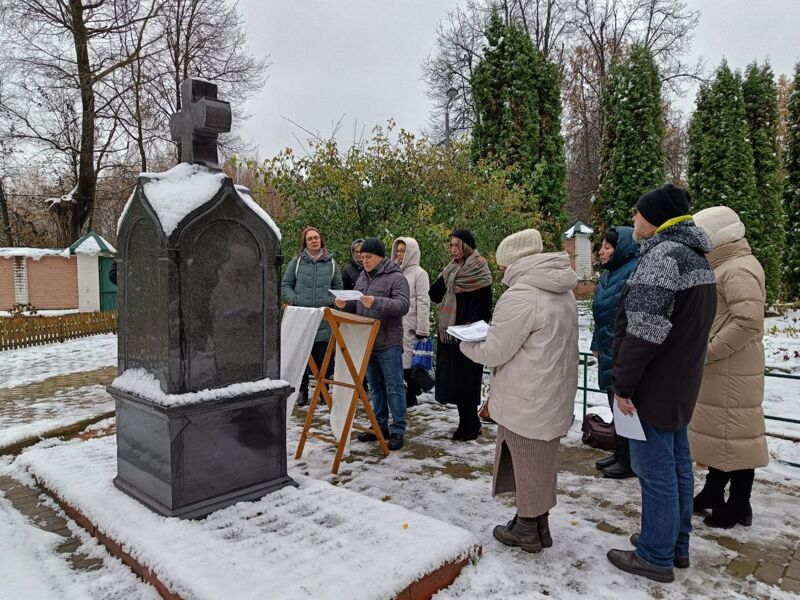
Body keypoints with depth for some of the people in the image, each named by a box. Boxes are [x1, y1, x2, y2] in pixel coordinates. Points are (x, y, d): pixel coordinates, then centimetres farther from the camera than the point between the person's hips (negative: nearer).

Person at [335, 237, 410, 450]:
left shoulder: (396, 277, -9)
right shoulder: (362, 277, 13)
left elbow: (403, 305, -21)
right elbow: (357, 306, 21)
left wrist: (377, 302, -33)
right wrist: (346, 304, -1)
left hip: (388, 343, -7)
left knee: (394, 386, 0)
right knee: (375, 385, 15)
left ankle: (398, 430, 8)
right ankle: (380, 425, 27)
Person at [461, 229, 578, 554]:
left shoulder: (519, 296, -22)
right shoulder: (562, 291, 8)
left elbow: (494, 352, -17)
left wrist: (467, 343, 3)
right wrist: (492, 333, 12)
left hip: (527, 401, -9)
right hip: (554, 395, 9)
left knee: (527, 462, 7)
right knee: (542, 460, 19)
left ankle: (527, 529, 24)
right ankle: (539, 524, 34)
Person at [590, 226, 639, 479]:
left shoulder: (634, 272, -18)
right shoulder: (609, 273, 13)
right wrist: (598, 344, 19)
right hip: (609, 350, 10)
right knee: (616, 404, 18)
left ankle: (629, 461, 16)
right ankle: (619, 453, 32)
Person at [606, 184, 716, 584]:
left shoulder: (662, 254, -19)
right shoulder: (696, 257, 13)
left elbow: (644, 330, -25)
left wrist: (623, 384, -18)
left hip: (654, 385, -10)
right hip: (682, 384, 10)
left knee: (654, 468, 1)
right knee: (677, 464, 18)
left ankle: (656, 557, 14)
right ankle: (677, 545, 32)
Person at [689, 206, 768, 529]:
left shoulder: (739, 270, -17)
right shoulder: (724, 267, 15)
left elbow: (748, 323, -27)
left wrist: (708, 351, -23)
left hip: (732, 374, -10)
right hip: (717, 372, 10)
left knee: (734, 435, 1)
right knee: (719, 433, 18)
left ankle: (739, 505, 15)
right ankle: (712, 494, 31)